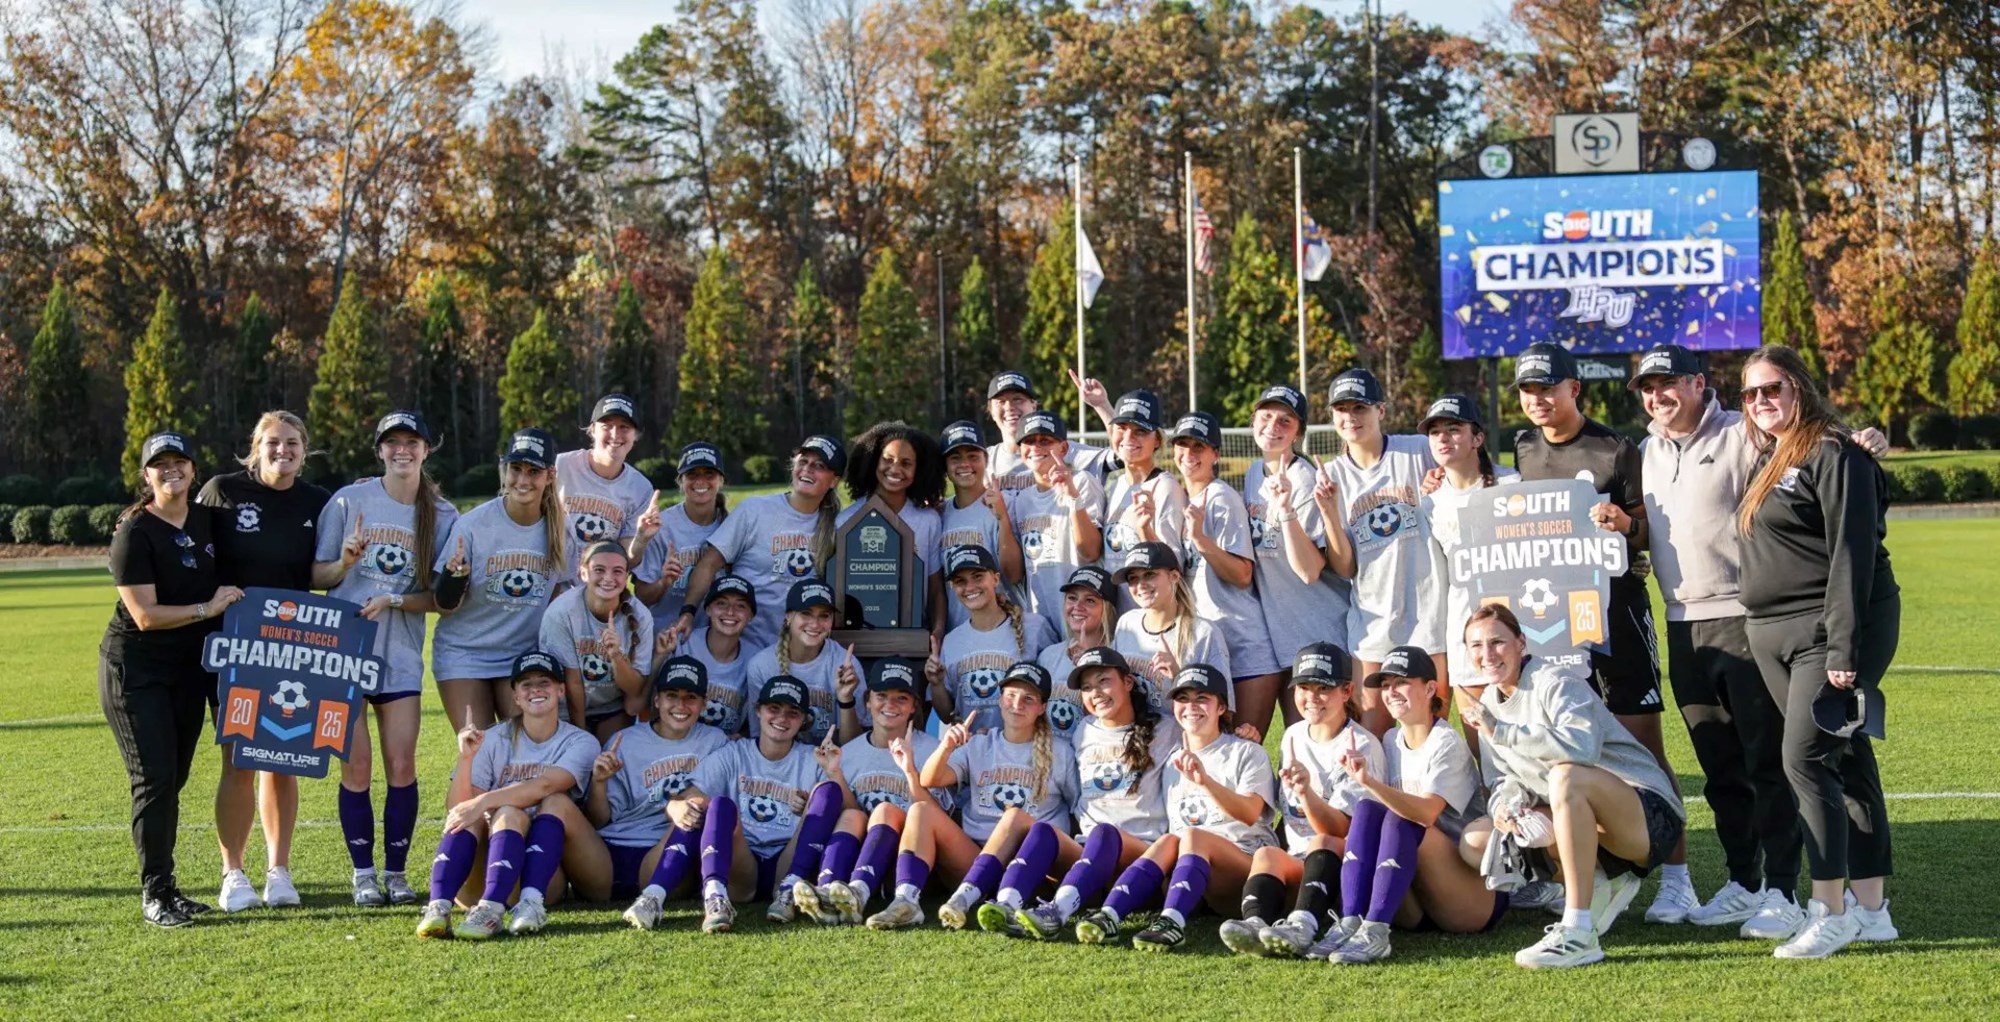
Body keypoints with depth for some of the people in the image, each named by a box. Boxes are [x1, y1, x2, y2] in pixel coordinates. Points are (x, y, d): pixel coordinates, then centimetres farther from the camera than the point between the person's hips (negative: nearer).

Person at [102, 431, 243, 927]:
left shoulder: (207, 519, 4)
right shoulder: (135, 532, -14)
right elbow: (146, 616, -18)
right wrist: (208, 608, -15)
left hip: (190, 669, 6)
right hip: (135, 670, -6)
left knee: (174, 778, 9)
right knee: (154, 779, -8)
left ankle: (166, 887, 16)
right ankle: (154, 894, -2)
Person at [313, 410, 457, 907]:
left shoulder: (443, 515, 3)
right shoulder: (349, 501, -1)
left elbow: (441, 596, 3)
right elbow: (316, 577, 4)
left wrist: (392, 600, -12)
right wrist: (345, 563, -16)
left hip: (401, 656, 1)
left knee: (401, 765, -2)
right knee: (356, 765, -1)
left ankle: (397, 873, 10)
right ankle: (363, 874, 10)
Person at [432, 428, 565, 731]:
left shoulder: (561, 531, -4)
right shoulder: (472, 525, -12)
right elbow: (444, 606, -9)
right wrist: (454, 576, -29)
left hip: (527, 657, 2)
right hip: (464, 656, -2)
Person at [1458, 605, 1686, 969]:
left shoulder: (1554, 683, -13)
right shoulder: (1489, 704, 9)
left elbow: (1583, 747, -32)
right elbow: (1503, 778, 11)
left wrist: (1502, 731, -29)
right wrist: (1507, 806, -12)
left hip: (1650, 818, -8)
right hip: (1588, 827, 8)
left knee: (1566, 776, -38)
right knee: (1475, 840, -3)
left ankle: (1579, 932, -37)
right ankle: (1597, 883, 1)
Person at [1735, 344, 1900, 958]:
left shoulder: (1833, 455, -10)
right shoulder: (1769, 461, 17)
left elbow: (1853, 555, -17)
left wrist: (1843, 650, -22)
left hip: (1831, 630, -9)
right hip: (1773, 636, 9)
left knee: (1804, 758, -15)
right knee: (1846, 763, 10)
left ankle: (1832, 909, -9)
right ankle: (1869, 907, 14)